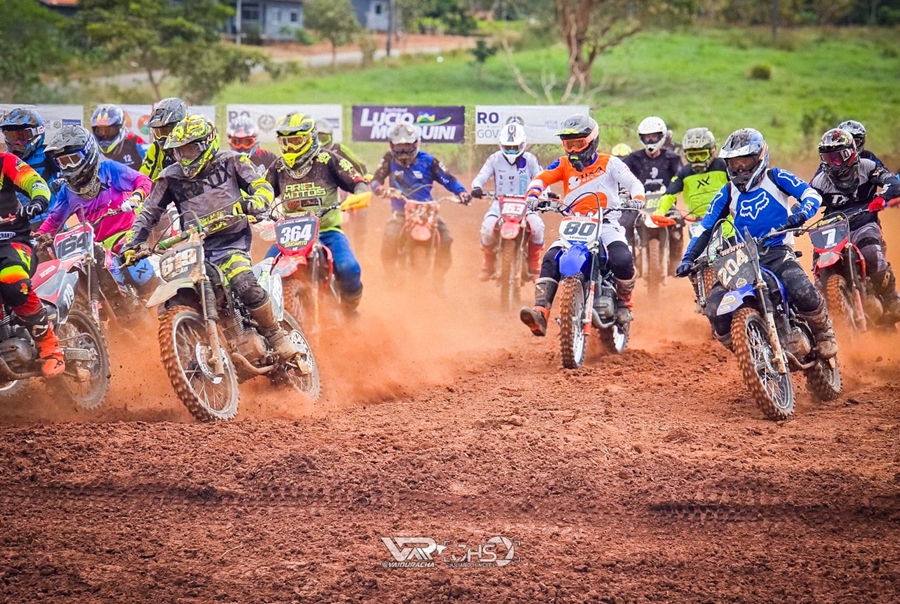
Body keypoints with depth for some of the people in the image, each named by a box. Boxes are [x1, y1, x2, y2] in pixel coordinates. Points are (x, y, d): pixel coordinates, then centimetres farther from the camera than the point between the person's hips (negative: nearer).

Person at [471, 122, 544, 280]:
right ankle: (489, 264, -4)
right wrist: (476, 187, -26)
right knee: (488, 226, -29)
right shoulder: (495, 159, 5)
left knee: (537, 225, -30)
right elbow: (482, 176, -3)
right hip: (500, 202, 0)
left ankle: (534, 265, -8)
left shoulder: (530, 160, 5)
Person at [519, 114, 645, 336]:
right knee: (550, 260, -22)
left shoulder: (609, 163, 4)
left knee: (622, 260, -30)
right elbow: (541, 179, -5)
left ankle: (624, 303, -2)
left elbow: (633, 183, -4)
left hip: (607, 224, -3)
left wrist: (637, 200, -26)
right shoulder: (563, 165, 10)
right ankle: (540, 313, -32)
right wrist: (532, 195, -27)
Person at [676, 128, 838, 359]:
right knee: (715, 309, -19)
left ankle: (824, 335, -3)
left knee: (803, 292, -33)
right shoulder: (727, 193, 14)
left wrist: (801, 213, -29)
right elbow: (706, 227, 12)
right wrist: (688, 258, -2)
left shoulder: (776, 178, 5)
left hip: (777, 253, -3)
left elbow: (812, 194, -6)